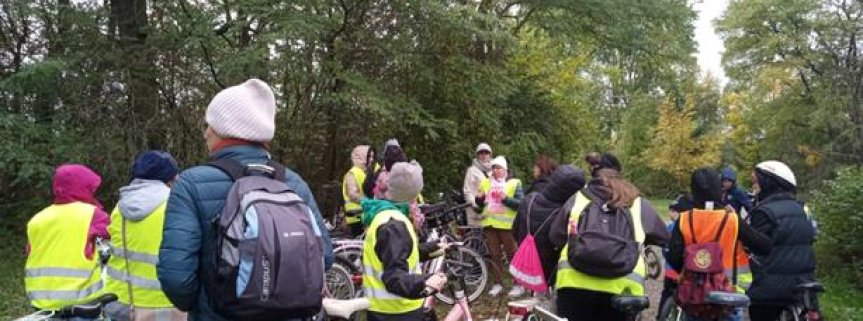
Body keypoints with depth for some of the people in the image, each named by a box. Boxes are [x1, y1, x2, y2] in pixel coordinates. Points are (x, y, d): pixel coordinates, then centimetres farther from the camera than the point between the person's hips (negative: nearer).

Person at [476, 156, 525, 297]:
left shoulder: (514, 183, -2)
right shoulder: (485, 183, 13)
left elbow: (521, 203, -12)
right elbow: (480, 204, 20)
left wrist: (506, 199, -26)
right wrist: (479, 198, -3)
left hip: (506, 224, -5)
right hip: (490, 224, 5)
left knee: (513, 254, 0)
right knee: (494, 255, 9)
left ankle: (519, 284, 8)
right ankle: (497, 283, 17)